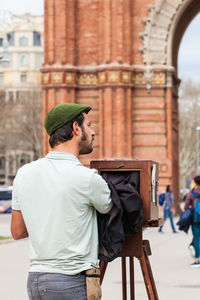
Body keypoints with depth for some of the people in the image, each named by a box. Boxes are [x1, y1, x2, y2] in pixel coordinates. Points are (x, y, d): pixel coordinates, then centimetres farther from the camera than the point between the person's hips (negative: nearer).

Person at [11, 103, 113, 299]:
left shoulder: (24, 174, 4)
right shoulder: (86, 178, -13)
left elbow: (17, 231, 12)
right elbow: (111, 210, 8)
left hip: (35, 281, 6)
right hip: (72, 283, -6)